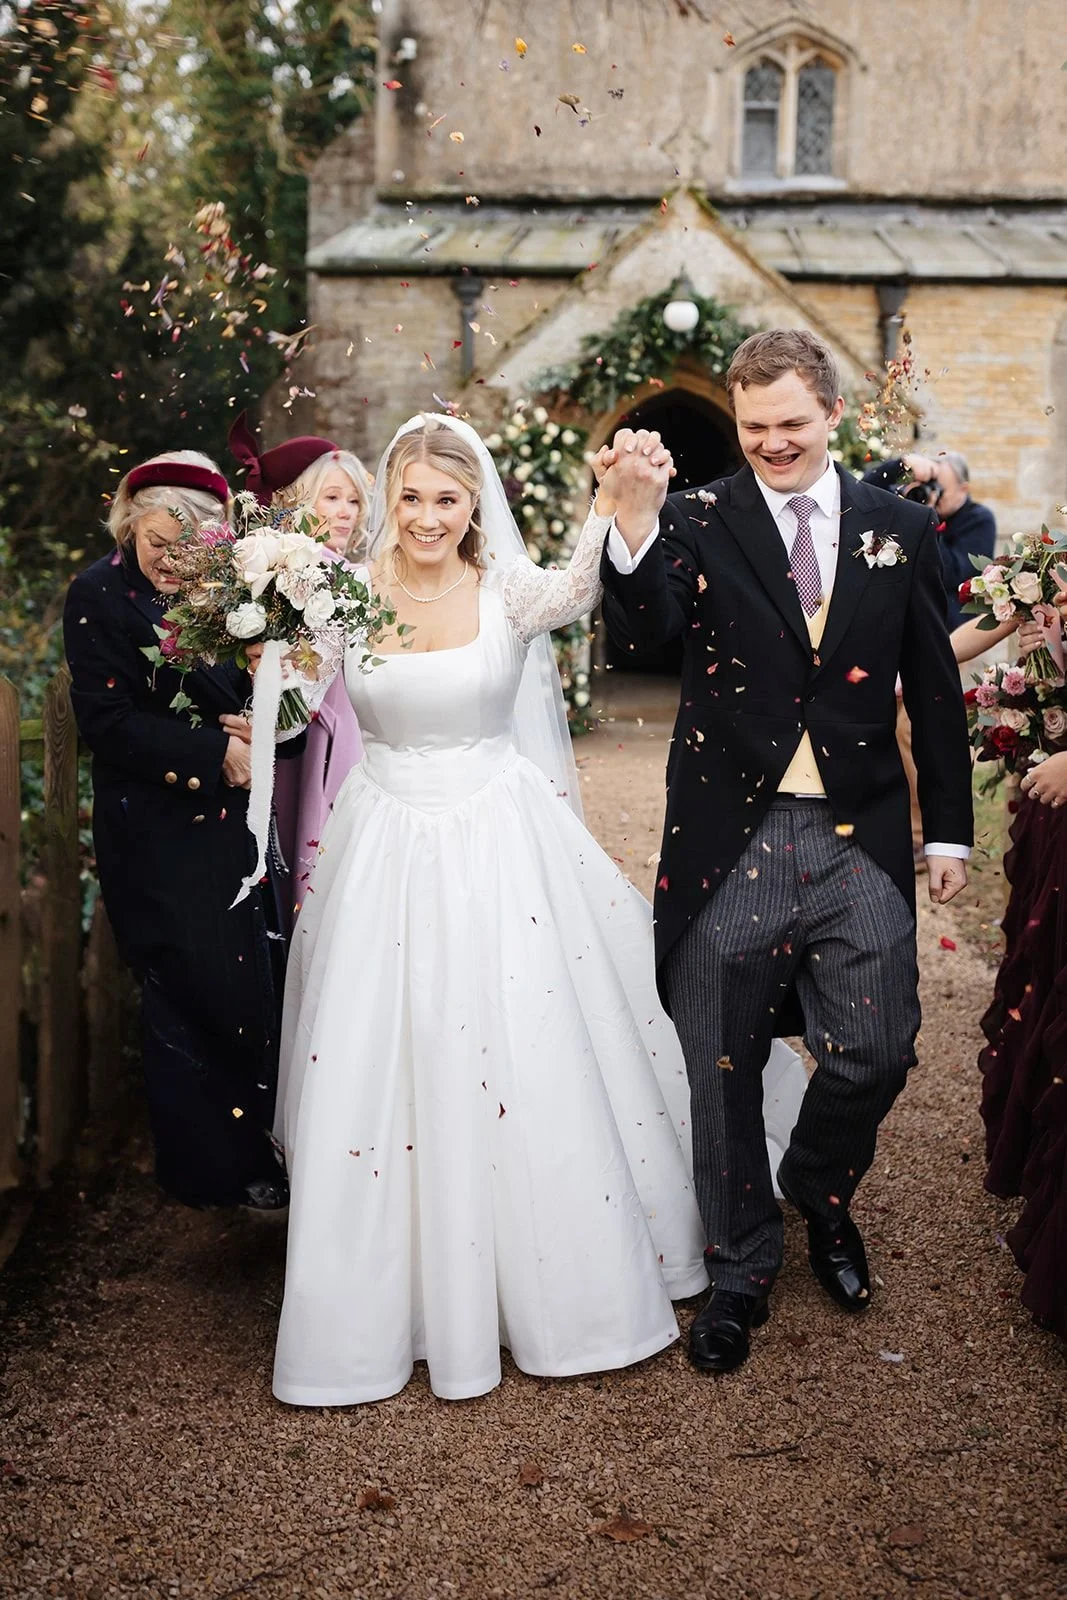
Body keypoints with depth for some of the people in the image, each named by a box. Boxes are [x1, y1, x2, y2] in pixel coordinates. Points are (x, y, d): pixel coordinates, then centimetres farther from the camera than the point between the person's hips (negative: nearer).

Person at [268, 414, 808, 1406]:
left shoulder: (507, 591, -7)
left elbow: (575, 589, -30)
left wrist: (617, 502, -47)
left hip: (501, 849, -2)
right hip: (387, 853, 2)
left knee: (533, 1069, 3)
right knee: (382, 1079, 6)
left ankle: (561, 1288, 24)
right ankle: (392, 1298, 24)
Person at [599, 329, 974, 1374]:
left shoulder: (899, 529, 6)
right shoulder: (699, 523, -1)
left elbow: (935, 692, 10)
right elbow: (641, 634, -19)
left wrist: (948, 828, 9)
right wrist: (634, 521, -35)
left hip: (859, 839, 2)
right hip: (732, 841, -1)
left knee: (877, 1054, 3)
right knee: (723, 1070, 9)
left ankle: (821, 1194, 36)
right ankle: (742, 1266, 30)